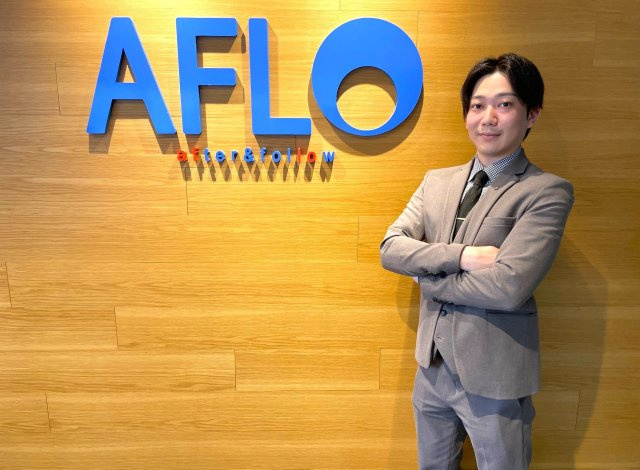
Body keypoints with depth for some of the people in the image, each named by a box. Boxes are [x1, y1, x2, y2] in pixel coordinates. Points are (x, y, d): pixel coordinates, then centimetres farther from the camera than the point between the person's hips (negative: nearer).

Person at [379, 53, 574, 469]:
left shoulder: (548, 191, -12)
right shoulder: (436, 181, 3)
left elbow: (508, 287, -23)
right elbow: (390, 248, -6)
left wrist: (428, 273, -11)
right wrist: (459, 255, -21)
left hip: (495, 377, -4)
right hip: (433, 367, 5)